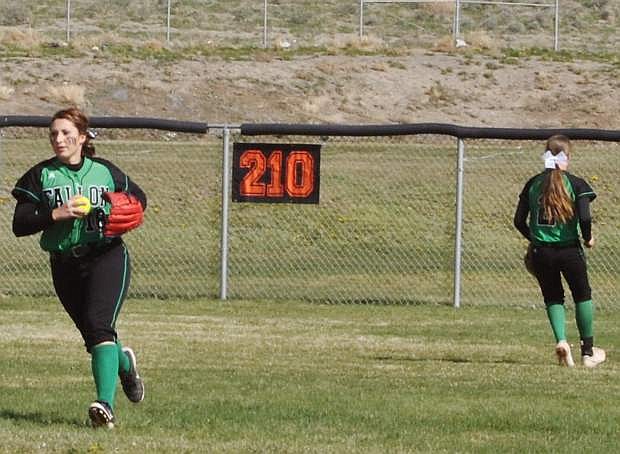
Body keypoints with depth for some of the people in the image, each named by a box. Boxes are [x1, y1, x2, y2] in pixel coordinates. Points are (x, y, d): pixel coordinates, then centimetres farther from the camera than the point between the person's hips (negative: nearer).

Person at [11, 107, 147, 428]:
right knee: (93, 338, 12)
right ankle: (124, 363, 48)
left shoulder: (104, 171, 5)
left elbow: (138, 196, 22)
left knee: (98, 325, -23)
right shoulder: (41, 175, 2)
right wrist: (55, 214, -18)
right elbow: (20, 225, -4)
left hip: (107, 258, -3)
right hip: (65, 266, 3)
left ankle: (106, 405, -32)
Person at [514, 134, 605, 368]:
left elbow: (519, 220, 4)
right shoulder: (576, 184, -8)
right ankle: (588, 351, 20)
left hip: (541, 251, 3)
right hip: (569, 250, -3)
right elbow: (584, 217, -19)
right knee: (582, 296, 16)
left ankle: (561, 340, -9)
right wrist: (587, 238, 0)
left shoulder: (533, 184, 3)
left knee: (553, 298, 16)